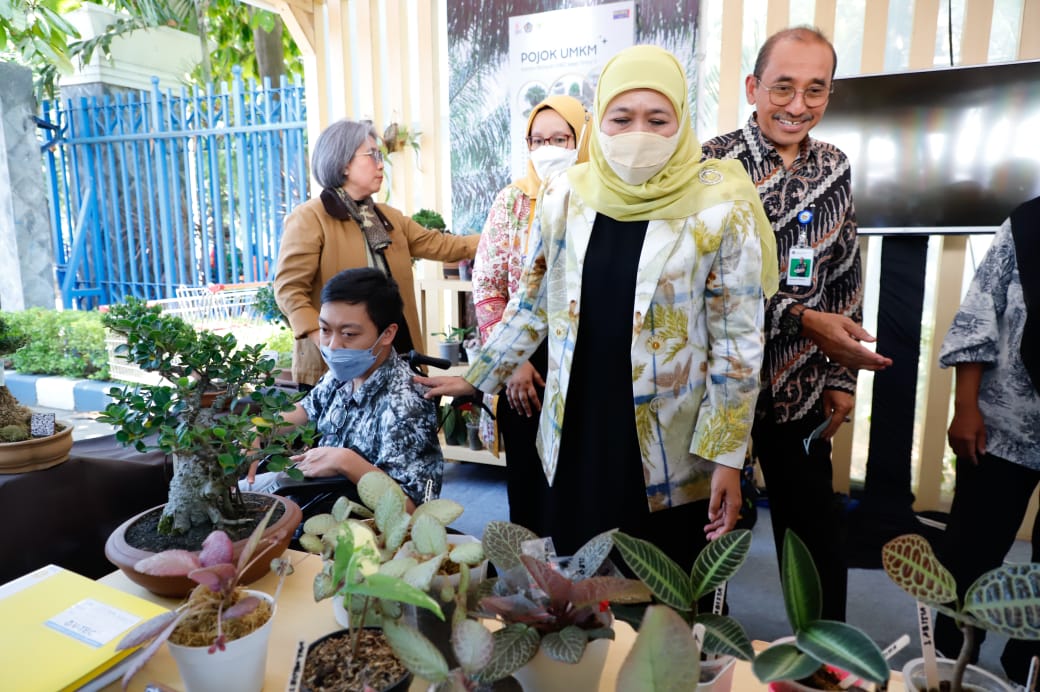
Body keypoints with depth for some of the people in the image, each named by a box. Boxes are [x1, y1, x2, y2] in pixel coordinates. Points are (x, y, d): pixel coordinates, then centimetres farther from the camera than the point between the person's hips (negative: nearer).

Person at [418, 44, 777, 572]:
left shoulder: (720, 208, -11)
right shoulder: (564, 197, -2)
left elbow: (738, 341, -8)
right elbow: (532, 305, 9)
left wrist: (726, 455, -8)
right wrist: (476, 378, 10)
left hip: (671, 453, -2)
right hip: (576, 438, 3)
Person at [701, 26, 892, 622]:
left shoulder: (835, 169, 6)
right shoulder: (712, 165, -9)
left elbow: (845, 278, 10)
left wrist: (842, 377, 7)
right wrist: (802, 321, -22)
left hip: (801, 388, 4)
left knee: (817, 528, 13)